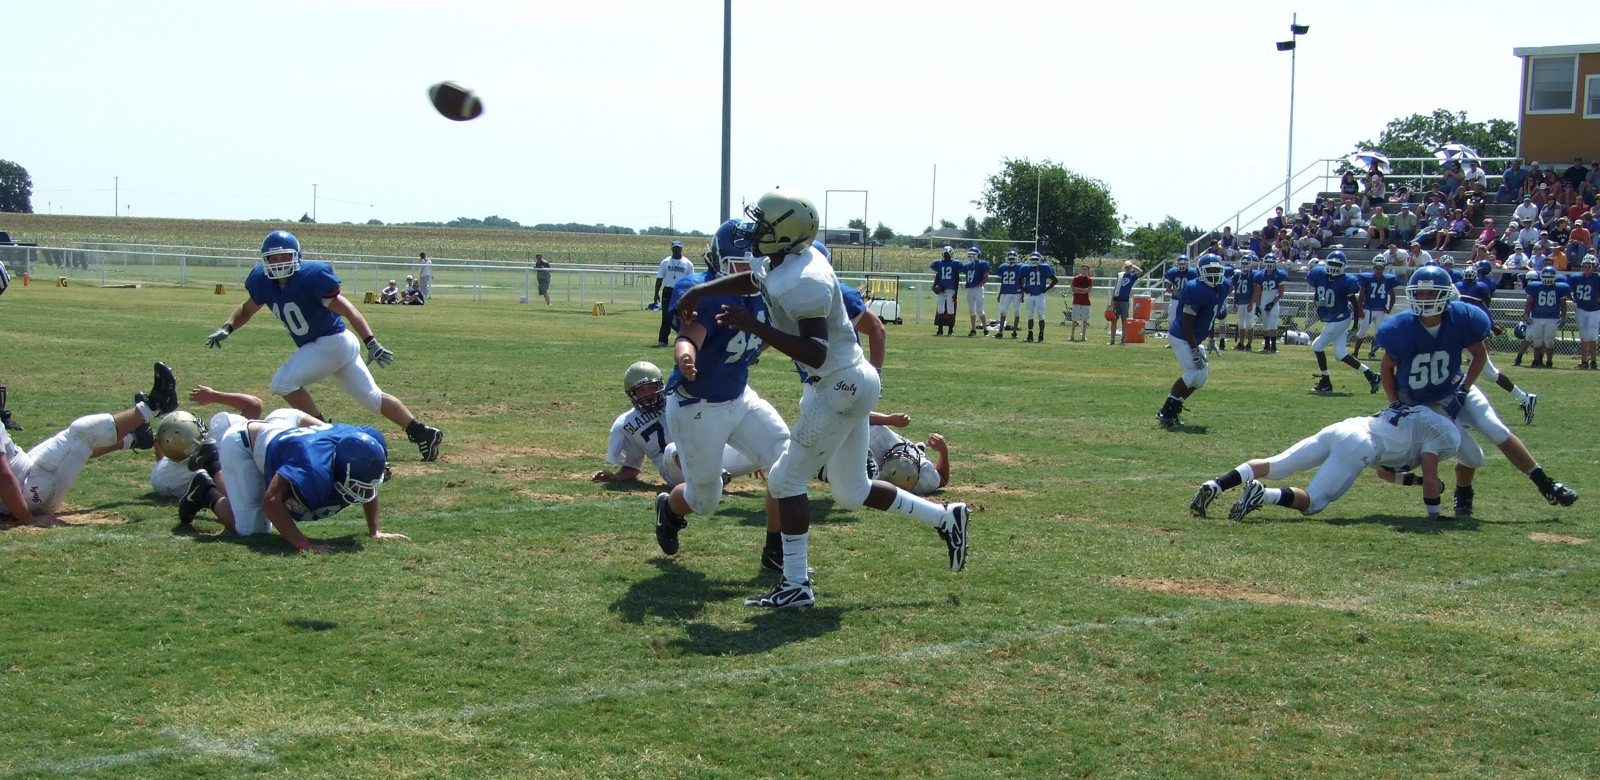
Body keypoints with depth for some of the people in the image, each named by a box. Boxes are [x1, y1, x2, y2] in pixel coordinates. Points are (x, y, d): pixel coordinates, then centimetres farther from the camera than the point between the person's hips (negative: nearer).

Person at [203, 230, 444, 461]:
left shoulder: (311, 276, -22)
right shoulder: (264, 282, 1)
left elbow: (347, 310, -25)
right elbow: (247, 309, 18)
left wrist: (371, 343, -32)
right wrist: (226, 328, -1)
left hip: (332, 342, -8)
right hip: (323, 347, 8)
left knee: (284, 382, -13)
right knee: (372, 398, 12)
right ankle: (423, 434, 16)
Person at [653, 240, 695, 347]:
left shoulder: (687, 264, 4)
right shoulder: (665, 262, 6)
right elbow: (659, 278, 7)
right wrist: (656, 293, 1)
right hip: (668, 291, 1)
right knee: (666, 316, -1)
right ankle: (662, 340, 1)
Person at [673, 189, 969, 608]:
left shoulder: (803, 282, -26)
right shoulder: (778, 262, 3)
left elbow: (816, 353, -30)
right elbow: (751, 279, 27)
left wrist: (756, 327, -31)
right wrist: (699, 291, 19)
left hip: (842, 387, -10)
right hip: (847, 384, 10)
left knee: (786, 480, -2)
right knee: (851, 492, 18)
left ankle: (795, 586, 5)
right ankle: (945, 518, 27)